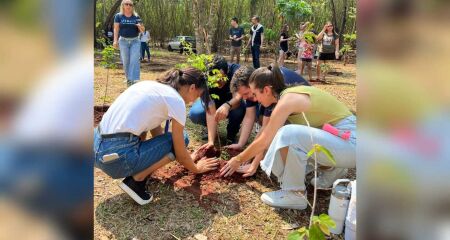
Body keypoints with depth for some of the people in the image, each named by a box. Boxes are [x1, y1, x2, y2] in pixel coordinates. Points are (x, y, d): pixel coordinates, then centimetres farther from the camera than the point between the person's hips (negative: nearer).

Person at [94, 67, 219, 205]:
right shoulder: (176, 100, -5)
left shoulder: (151, 86, 18)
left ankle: (138, 168, 22)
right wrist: (196, 169, 24)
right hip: (116, 157, -8)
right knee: (180, 139, 8)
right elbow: (180, 154, 2)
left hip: (97, 147, 9)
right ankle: (136, 180, 3)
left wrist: (187, 158, 37)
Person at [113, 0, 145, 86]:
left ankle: (134, 80, -13)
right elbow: (116, 29, 2)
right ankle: (128, 79, 20)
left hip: (135, 41, 0)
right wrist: (115, 40, -8)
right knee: (126, 61, 6)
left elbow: (143, 30, 8)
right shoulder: (118, 16, 4)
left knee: (134, 61, -10)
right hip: (123, 41, 0)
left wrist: (140, 26, -15)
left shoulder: (136, 17, 5)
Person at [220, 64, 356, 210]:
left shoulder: (287, 100, -18)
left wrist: (238, 160, 2)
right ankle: (332, 170, 20)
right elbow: (267, 138, 17)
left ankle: (295, 194, -9)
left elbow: (263, 141, -13)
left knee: (289, 134, -29)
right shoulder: (288, 95, 8)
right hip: (337, 137, 9)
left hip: (349, 142, -9)